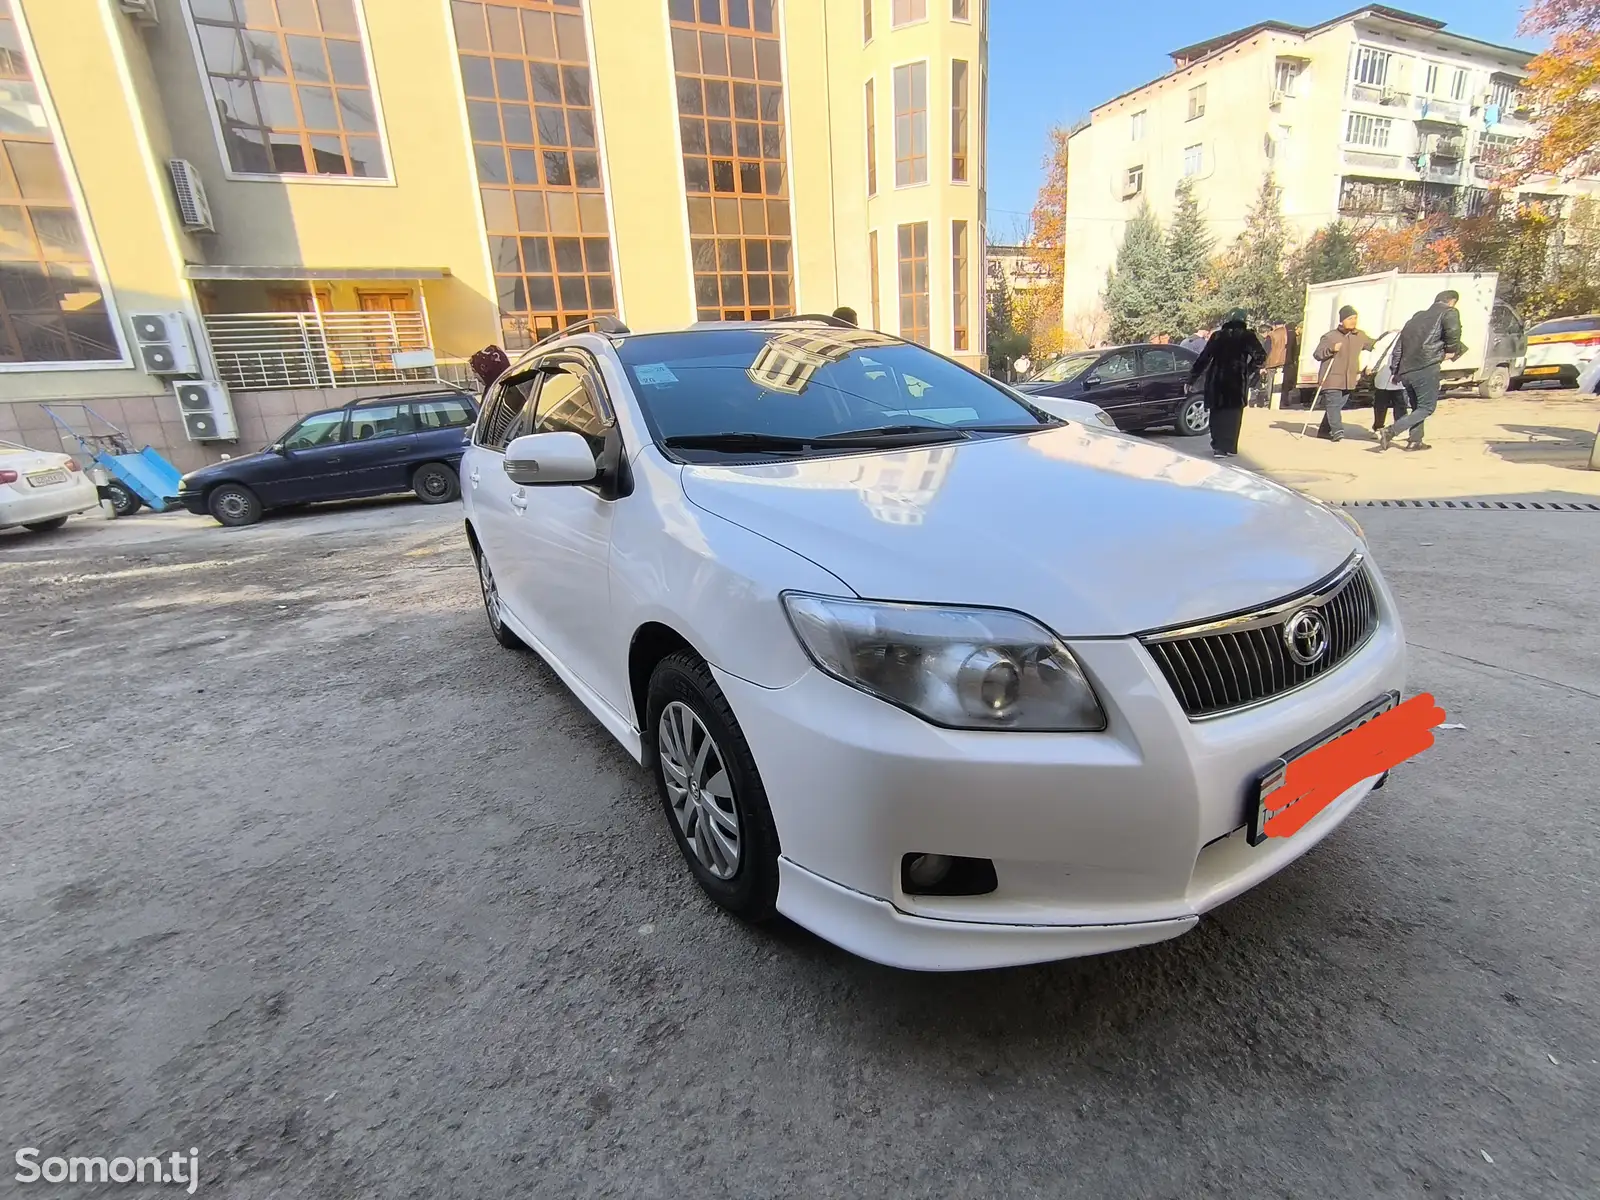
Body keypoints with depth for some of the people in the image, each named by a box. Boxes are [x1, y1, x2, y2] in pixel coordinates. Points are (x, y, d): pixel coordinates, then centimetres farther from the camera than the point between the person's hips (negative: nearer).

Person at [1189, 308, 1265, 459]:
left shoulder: (1218, 336, 7)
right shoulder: (1247, 336, 1)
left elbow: (1203, 358, 3)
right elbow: (1260, 355, -10)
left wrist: (1192, 378, 6)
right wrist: (1250, 371, 4)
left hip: (1217, 379, 2)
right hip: (1237, 380, -2)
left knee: (1217, 412, 14)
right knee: (1232, 413, 3)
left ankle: (1217, 443, 18)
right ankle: (1227, 447, -3)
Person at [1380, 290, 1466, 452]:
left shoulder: (1418, 316, 25)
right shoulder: (1449, 312, 4)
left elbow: (1398, 346, 21)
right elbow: (1453, 331, -17)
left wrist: (1396, 371, 23)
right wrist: (1451, 351, 0)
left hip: (1405, 371, 7)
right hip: (1426, 368, -7)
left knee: (1417, 406, 19)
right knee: (1427, 407, 0)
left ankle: (1415, 441, 15)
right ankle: (1390, 432, -18)